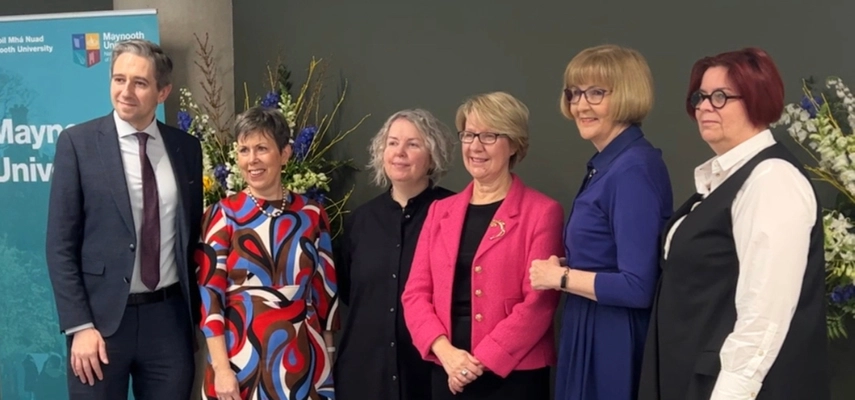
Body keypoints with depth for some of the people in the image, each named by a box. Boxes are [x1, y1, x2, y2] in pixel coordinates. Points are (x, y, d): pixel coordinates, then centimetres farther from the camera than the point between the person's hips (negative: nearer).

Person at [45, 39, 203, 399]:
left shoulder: (186, 147, 5)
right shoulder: (78, 143, -4)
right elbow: (60, 245, -6)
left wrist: (194, 314, 10)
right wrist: (79, 326, -12)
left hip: (170, 316, 3)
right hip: (102, 316, -2)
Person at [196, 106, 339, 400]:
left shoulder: (312, 215, 3)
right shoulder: (222, 216, -3)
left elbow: (325, 291, 7)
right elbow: (210, 293, -6)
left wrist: (327, 360, 8)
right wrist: (221, 368, -12)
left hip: (300, 356, 2)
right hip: (242, 356, -2)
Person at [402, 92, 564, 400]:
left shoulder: (542, 212, -4)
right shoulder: (441, 211, 11)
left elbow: (538, 302, -10)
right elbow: (416, 293, 6)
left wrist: (480, 360, -14)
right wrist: (446, 351, -10)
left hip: (514, 374, -4)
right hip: (448, 373, 4)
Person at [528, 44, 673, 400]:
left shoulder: (634, 169, -19)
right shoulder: (605, 165, 10)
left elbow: (637, 287, -24)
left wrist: (560, 277, -14)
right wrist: (563, 269, 2)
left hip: (615, 344, -9)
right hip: (593, 338, 9)